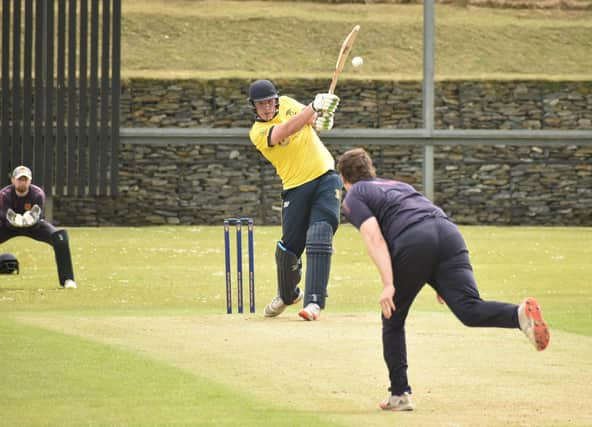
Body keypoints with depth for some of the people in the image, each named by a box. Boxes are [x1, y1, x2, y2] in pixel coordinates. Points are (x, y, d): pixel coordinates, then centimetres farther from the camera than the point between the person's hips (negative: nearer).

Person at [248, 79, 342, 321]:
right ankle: (287, 295, 34)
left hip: (325, 177, 1)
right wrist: (314, 107, -36)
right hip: (296, 189, -1)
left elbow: (311, 119, 17)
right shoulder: (258, 133, -8)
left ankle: (314, 302, -22)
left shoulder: (287, 104, 6)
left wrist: (320, 117, -9)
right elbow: (287, 130, -26)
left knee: (319, 238, -17)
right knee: (289, 248, 4)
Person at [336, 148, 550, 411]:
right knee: (470, 310, -12)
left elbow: (374, 237, 0)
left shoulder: (353, 198, 18)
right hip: (448, 231, 5)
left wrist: (388, 285, -9)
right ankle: (520, 314, -41)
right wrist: (443, 282, 32)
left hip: (412, 243, -5)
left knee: (393, 321, 15)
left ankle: (400, 394, 12)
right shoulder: (398, 185, 39)